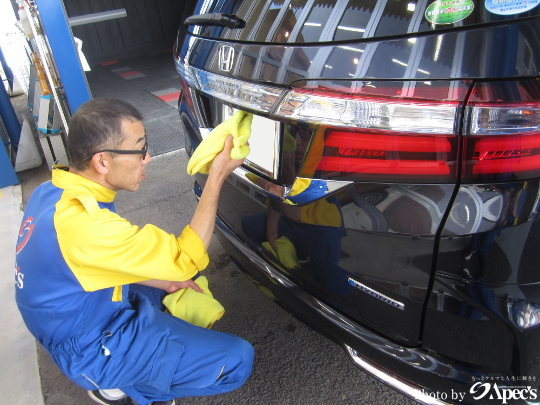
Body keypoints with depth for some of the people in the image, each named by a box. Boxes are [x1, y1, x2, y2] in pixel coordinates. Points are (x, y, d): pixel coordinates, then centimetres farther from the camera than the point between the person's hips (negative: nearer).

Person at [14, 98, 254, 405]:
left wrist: (161, 281, 1)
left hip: (77, 320, 9)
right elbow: (187, 258, -27)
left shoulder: (53, 191, -5)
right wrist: (217, 178, -23)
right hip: (94, 348, -8)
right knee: (238, 360, -13)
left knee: (184, 283, 24)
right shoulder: (83, 224, -35)